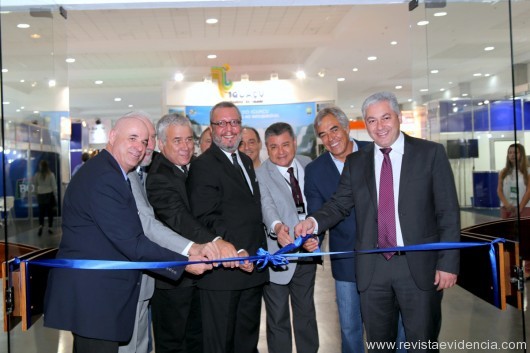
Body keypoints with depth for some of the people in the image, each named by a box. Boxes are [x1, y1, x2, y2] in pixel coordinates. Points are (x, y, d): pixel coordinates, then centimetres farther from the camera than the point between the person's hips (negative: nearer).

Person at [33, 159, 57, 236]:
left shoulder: (37, 175, -3)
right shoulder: (51, 174, -8)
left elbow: (35, 186, 4)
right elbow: (54, 187, -6)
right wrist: (56, 197, 0)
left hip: (40, 195, 1)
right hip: (50, 195, -1)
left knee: (41, 212, 9)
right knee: (50, 212, 9)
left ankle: (41, 225, -12)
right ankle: (50, 227, 11)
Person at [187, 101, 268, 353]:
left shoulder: (246, 161, 17)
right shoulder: (203, 165, -11)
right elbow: (206, 219, -18)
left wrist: (259, 253, 13)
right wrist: (236, 252, -26)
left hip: (251, 267, 8)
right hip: (222, 273, -8)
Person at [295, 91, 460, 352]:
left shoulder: (431, 153, -1)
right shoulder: (355, 162, 9)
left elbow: (448, 212, -3)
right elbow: (340, 204, 6)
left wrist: (448, 263, -8)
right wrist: (314, 221, -15)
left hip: (419, 265, -2)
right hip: (372, 267, 3)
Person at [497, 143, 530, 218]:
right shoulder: (504, 172, 8)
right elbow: (499, 190, 4)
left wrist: (520, 208, -14)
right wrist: (506, 204, -11)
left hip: (523, 208, -3)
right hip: (506, 208, 3)